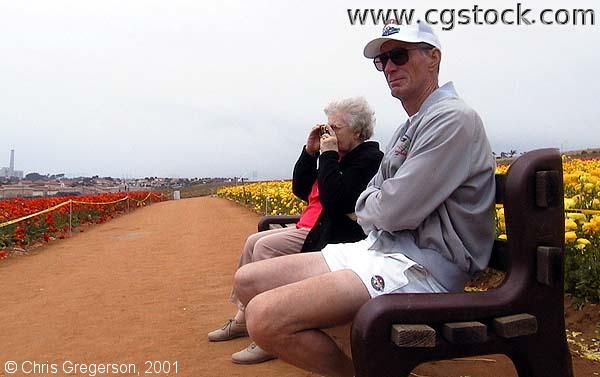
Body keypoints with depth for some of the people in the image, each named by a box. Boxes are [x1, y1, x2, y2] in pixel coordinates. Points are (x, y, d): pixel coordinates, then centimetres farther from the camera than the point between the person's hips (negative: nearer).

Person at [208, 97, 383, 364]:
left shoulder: (369, 159, -10)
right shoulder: (338, 157, 17)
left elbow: (334, 199, -25)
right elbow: (301, 190, 16)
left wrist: (328, 154, -15)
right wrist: (310, 151, 7)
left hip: (332, 237, -10)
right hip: (311, 229, 10)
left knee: (265, 247, -22)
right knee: (253, 241, 3)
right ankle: (243, 318, 10)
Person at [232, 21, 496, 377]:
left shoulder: (453, 118, -11)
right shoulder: (411, 127, 21)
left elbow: (394, 210, -19)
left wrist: (369, 205, 3)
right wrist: (376, 203, -4)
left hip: (421, 267, -10)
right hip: (378, 249, 10)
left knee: (265, 317, -28)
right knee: (247, 280, 5)